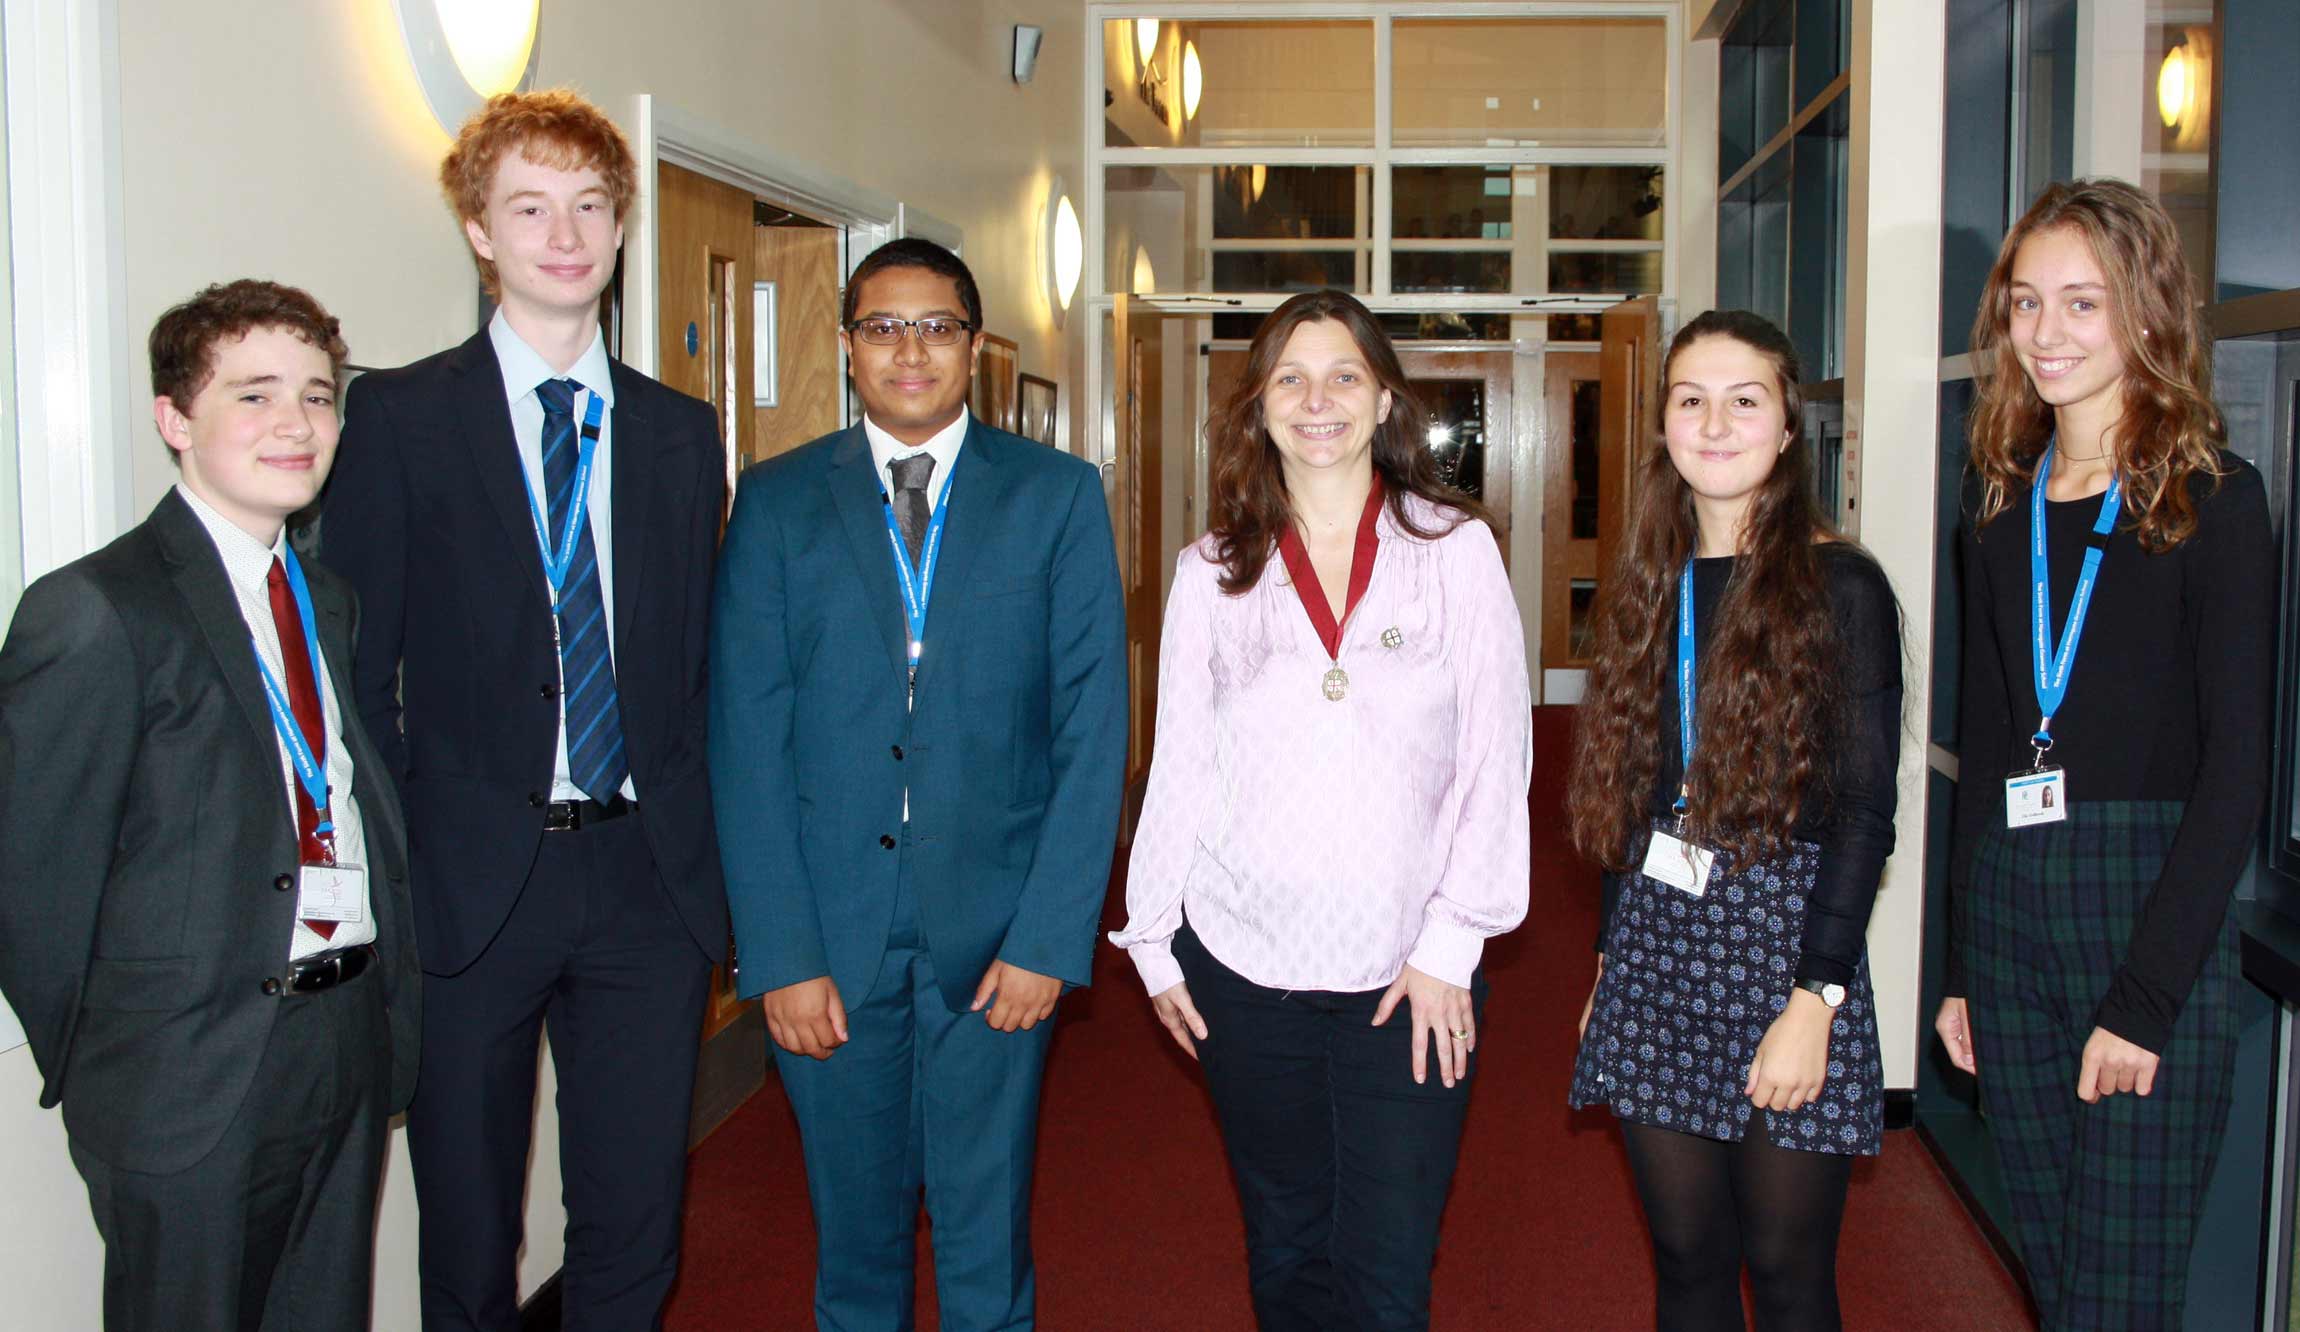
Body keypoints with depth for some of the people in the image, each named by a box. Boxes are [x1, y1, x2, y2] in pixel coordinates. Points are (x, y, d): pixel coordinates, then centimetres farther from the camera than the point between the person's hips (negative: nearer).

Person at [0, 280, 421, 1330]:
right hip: (190, 1084, -6)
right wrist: (99, 1073, -4)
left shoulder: (329, 601, 12)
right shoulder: (94, 614, -13)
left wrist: (394, 1006, 6)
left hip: (351, 1044, 7)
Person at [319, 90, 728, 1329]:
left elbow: (695, 657, 10)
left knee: (636, 1223, 13)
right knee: (467, 1227, 14)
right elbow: (356, 661, -3)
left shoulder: (681, 432, 8)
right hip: (470, 881, -2)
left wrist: (701, 855, 4)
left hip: (647, 870, 3)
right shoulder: (397, 414, -2)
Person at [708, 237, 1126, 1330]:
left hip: (995, 932, -1)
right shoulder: (777, 500, 3)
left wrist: (1049, 937, -8)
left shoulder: (1058, 495, 2)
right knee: (854, 1230, 14)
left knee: (986, 1234, 10)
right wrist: (779, 952, -7)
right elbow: (747, 737, 0)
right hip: (828, 932, 1)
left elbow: (1093, 728, -2)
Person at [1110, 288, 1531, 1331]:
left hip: (1411, 971, -1)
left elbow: (1497, 756, -1)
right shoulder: (1211, 573, 5)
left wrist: (1450, 943, -6)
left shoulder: (1457, 549, 1)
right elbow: (1179, 767, 8)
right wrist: (1155, 944, 8)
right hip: (1243, 964, 2)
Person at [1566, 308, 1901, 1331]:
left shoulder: (1840, 586, -6)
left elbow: (1864, 811, -9)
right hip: (1659, 940, 5)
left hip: (1781, 937, -4)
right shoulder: (1649, 586, 11)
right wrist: (1609, 959, 12)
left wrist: (1814, 999, -15)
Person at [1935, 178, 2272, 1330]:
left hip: (2151, 913, -5)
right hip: (2009, 917, 5)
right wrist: (1963, 967, 10)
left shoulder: (2213, 502, -5)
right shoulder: (2001, 512, 10)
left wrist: (2146, 996, -15)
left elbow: (2236, 770, -10)